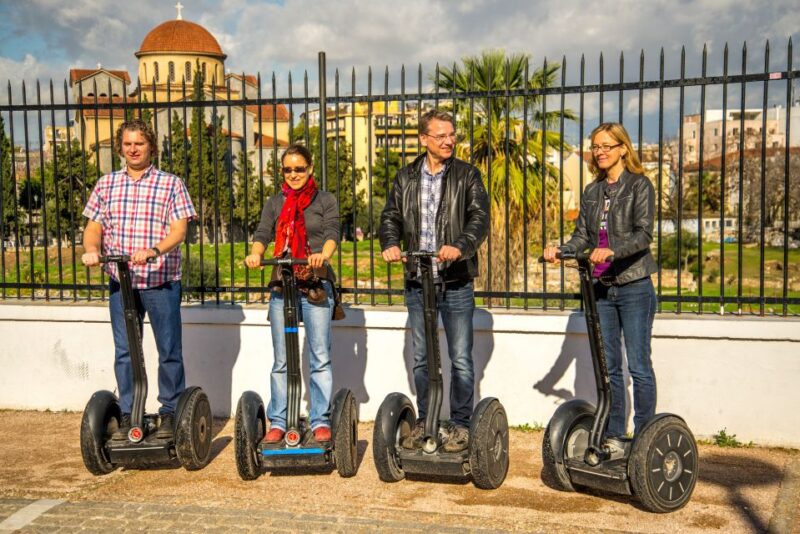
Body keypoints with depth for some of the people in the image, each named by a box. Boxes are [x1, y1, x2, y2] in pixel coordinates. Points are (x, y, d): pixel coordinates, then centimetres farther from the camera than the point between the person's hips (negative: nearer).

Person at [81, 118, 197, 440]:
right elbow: (94, 226, 11)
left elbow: (179, 230, -7)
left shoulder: (170, 184, 0)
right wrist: (92, 250, -11)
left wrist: (153, 251, -25)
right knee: (124, 352, 7)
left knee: (169, 351, 4)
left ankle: (170, 414, 16)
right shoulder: (106, 185, 11)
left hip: (162, 281, -3)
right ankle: (127, 416, 17)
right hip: (120, 281, 3)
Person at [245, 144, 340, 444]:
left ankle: (321, 421, 9)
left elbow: (332, 233, -8)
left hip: (316, 286, -2)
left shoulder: (325, 201, 8)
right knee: (281, 361, 6)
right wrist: (255, 254, -21)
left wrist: (323, 255, -30)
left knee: (320, 358, 0)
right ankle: (277, 422, 13)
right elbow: (263, 234, 2)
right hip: (281, 286, 2)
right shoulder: (275, 203, 15)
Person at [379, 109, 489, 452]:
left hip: (456, 283, -3)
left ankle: (460, 424, 15)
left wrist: (459, 247, -26)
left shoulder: (467, 175, 1)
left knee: (461, 359, 2)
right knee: (421, 359, 12)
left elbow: (480, 218, -8)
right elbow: (391, 216, 9)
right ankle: (424, 421, 25)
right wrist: (391, 244, -12)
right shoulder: (406, 178, 10)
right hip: (417, 282, 3)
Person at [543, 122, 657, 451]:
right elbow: (582, 235, 10)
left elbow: (643, 235, -14)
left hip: (634, 287, -6)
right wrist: (560, 250, -9)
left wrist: (612, 252, -30)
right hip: (601, 288, 6)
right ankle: (614, 436, 18)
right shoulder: (592, 191, 13)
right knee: (609, 366, 10)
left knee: (638, 366, -2)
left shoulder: (639, 185, -4)